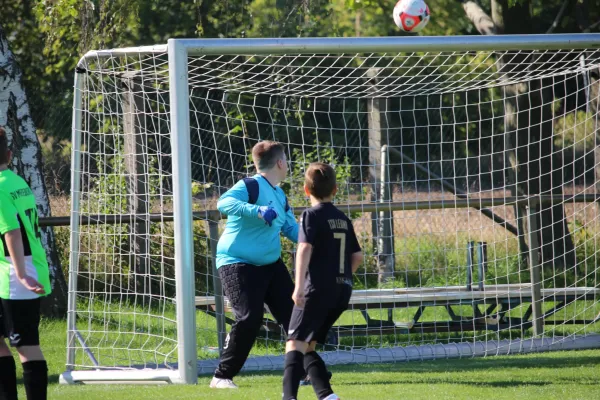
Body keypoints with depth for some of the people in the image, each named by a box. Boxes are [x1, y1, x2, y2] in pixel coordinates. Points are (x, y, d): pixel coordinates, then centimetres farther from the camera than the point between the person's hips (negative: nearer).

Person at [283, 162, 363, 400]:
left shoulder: (312, 215, -4)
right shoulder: (343, 219, 15)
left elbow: (305, 248, -19)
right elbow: (357, 256, 18)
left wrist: (299, 286, -26)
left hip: (318, 289, -7)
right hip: (343, 291, 7)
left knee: (295, 344, -13)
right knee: (307, 346, 16)